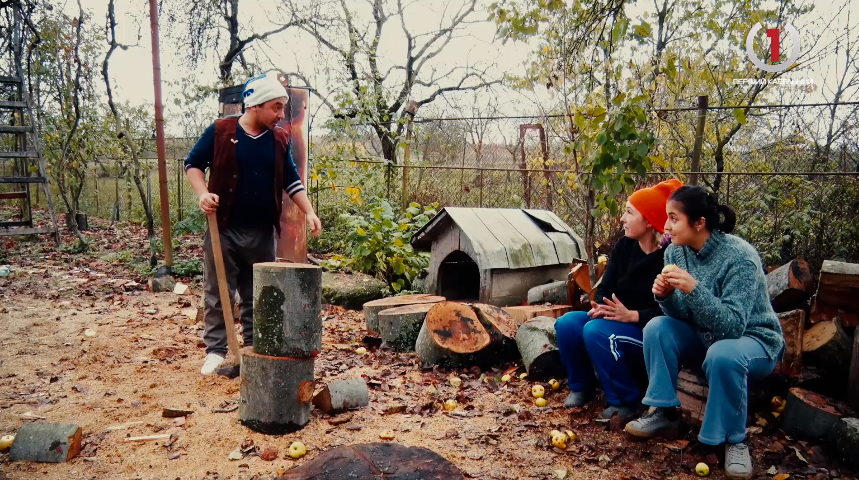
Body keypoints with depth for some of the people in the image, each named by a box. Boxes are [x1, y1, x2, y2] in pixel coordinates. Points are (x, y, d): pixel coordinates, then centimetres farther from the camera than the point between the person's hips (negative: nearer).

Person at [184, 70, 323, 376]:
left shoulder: (279, 139, 6)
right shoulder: (220, 131, -4)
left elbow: (292, 181, 10)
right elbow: (193, 163, 4)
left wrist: (309, 212, -1)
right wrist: (203, 193, -13)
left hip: (262, 233, 3)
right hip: (224, 229, -3)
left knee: (259, 295, 11)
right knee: (218, 293, 4)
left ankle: (255, 348, 22)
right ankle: (216, 350, 14)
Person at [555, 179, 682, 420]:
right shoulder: (624, 246, 4)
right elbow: (605, 288, 4)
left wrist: (632, 316, -28)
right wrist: (601, 307, -17)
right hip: (618, 319, 7)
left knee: (596, 331, -32)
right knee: (567, 323, -16)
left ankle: (627, 402, -12)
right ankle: (582, 387, 6)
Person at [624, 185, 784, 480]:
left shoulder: (740, 257, -26)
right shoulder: (675, 252, -9)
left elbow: (732, 326, -31)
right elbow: (682, 316, -5)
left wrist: (694, 289, -44)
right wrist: (666, 297, -27)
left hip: (753, 340, -5)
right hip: (705, 337, 6)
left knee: (723, 355, -37)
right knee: (658, 328, -20)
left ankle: (734, 439, -13)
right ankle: (664, 413, -6)